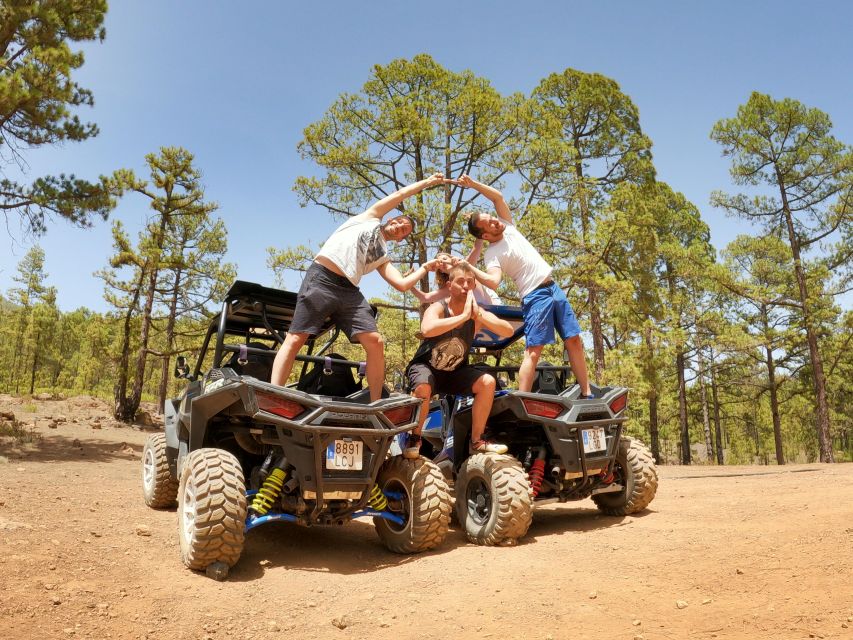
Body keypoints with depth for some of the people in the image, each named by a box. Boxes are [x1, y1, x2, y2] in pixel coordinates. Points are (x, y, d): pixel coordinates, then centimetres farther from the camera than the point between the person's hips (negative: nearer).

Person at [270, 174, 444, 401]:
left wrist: (425, 267, 17)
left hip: (349, 291, 5)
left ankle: (376, 405, -3)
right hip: (321, 279, -5)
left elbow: (403, 284, 12)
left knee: (375, 342, -10)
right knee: (295, 339, -12)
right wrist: (428, 182, 33)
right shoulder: (371, 218, 19)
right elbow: (400, 194, 21)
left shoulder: (383, 258, 25)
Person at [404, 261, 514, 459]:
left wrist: (479, 316, -34)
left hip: (455, 371, 4)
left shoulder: (478, 313, -10)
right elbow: (427, 330, -46)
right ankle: (415, 438, -7)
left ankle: (476, 441, 0)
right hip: (426, 366, -4)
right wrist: (463, 316, -43)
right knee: (423, 388, -36)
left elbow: (508, 331, -23)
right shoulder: (438, 308, -22)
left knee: (488, 382, -17)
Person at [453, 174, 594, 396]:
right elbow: (493, 282, -26)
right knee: (533, 351, -15)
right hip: (536, 296, -7)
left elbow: (498, 196, 11)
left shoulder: (508, 228, 11)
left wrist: (472, 183, 1)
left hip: (554, 289, 7)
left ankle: (587, 394, 14)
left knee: (574, 341, 7)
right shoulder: (492, 254, -10)